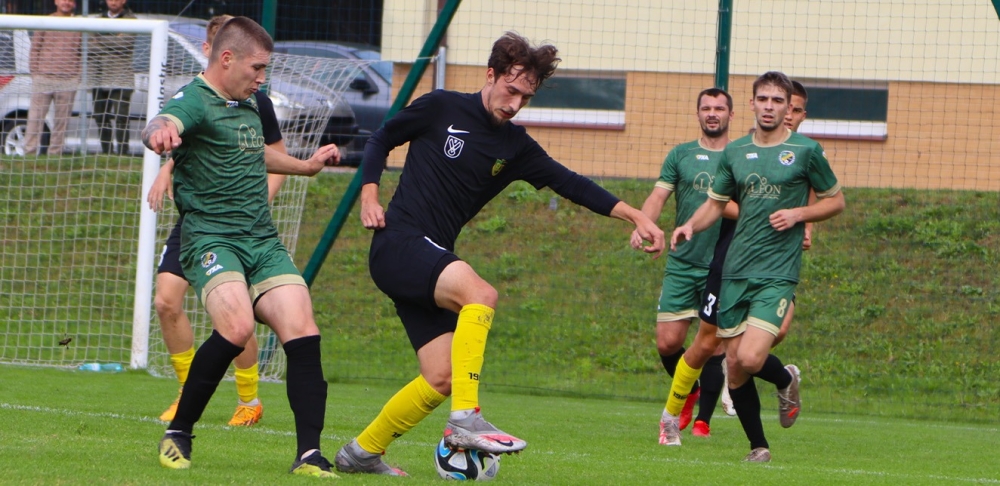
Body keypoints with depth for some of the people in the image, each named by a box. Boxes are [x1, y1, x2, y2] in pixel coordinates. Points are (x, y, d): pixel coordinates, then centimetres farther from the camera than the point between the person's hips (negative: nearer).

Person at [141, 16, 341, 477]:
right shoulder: (195, 102, -10)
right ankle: (177, 434, -9)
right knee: (236, 326, -28)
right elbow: (161, 125, -34)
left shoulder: (248, 103, 18)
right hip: (210, 236, -8)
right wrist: (159, 133, -57)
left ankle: (309, 454, -9)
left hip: (263, 241, 8)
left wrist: (305, 165, 46)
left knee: (303, 333, -10)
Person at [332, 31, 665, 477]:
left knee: (440, 378, -1)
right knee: (480, 293, -31)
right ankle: (465, 418, -36)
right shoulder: (441, 109, -1)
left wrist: (634, 216, -3)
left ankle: (362, 452, 16)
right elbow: (381, 141, 9)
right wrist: (369, 196, -5)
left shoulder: (515, 147, 11)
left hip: (432, 263, 7)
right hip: (398, 243, -7)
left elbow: (568, 183, 6)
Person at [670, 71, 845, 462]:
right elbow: (715, 202, 19)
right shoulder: (735, 152, 10)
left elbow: (835, 201, 8)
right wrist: (691, 225, -2)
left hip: (778, 273, -4)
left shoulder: (806, 151, -1)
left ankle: (786, 379, 15)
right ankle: (758, 447, 18)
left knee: (750, 359, -19)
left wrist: (798, 214, -10)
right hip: (735, 271, 4)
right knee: (734, 366, 3)